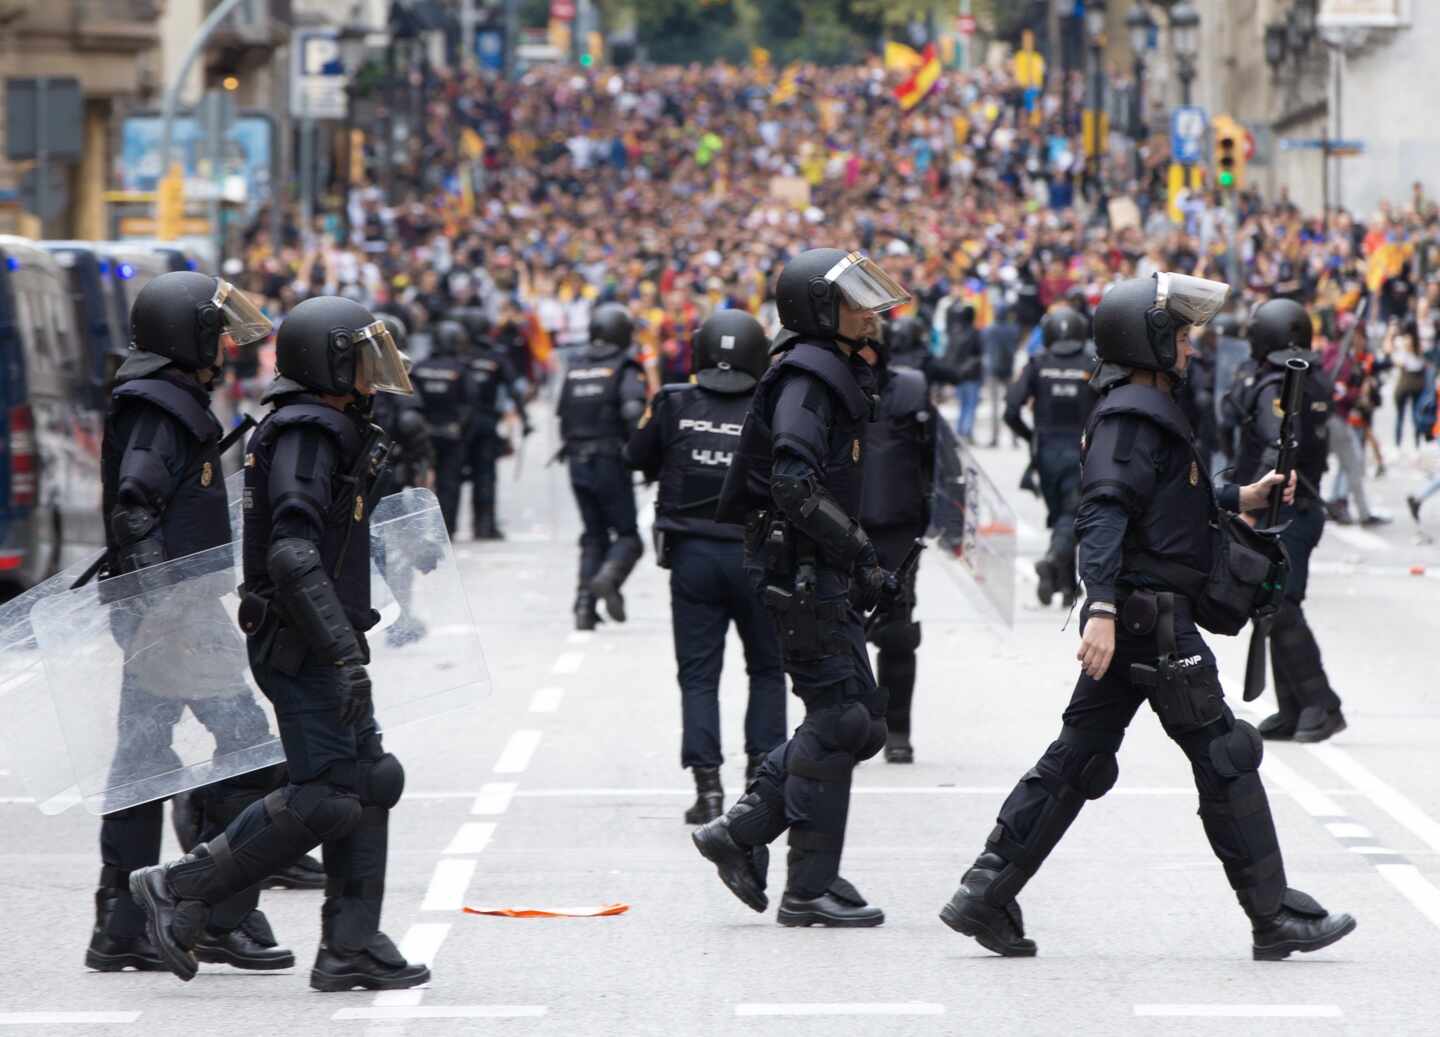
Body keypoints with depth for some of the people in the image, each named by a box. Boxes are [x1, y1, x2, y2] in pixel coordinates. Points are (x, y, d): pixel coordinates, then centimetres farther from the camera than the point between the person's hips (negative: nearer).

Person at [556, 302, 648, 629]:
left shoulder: (574, 367, 10)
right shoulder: (624, 368, -7)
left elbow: (563, 414, 13)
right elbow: (633, 411, -21)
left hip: (577, 462, 5)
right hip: (610, 462, -5)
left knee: (593, 536, 13)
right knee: (627, 534, 3)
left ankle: (585, 603, 2)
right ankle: (609, 575, -27)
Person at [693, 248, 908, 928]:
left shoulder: (839, 373, 18)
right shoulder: (807, 375, -14)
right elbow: (794, 483, -26)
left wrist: (865, 569, 17)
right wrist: (860, 553, -21)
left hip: (822, 572, 10)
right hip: (801, 571, -10)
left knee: (860, 719, 12)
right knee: (838, 718, -8)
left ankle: (740, 832, 13)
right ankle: (811, 888, -4)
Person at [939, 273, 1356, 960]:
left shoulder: (1145, 410, 19)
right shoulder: (1132, 415, -13)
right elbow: (1104, 513, -24)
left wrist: (1241, 500, 23)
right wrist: (1102, 608, -33)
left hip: (1131, 619, 10)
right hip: (1155, 619, -10)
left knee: (1078, 759, 9)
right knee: (1224, 756, -3)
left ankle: (985, 895, 7)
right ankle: (1277, 917, 2)